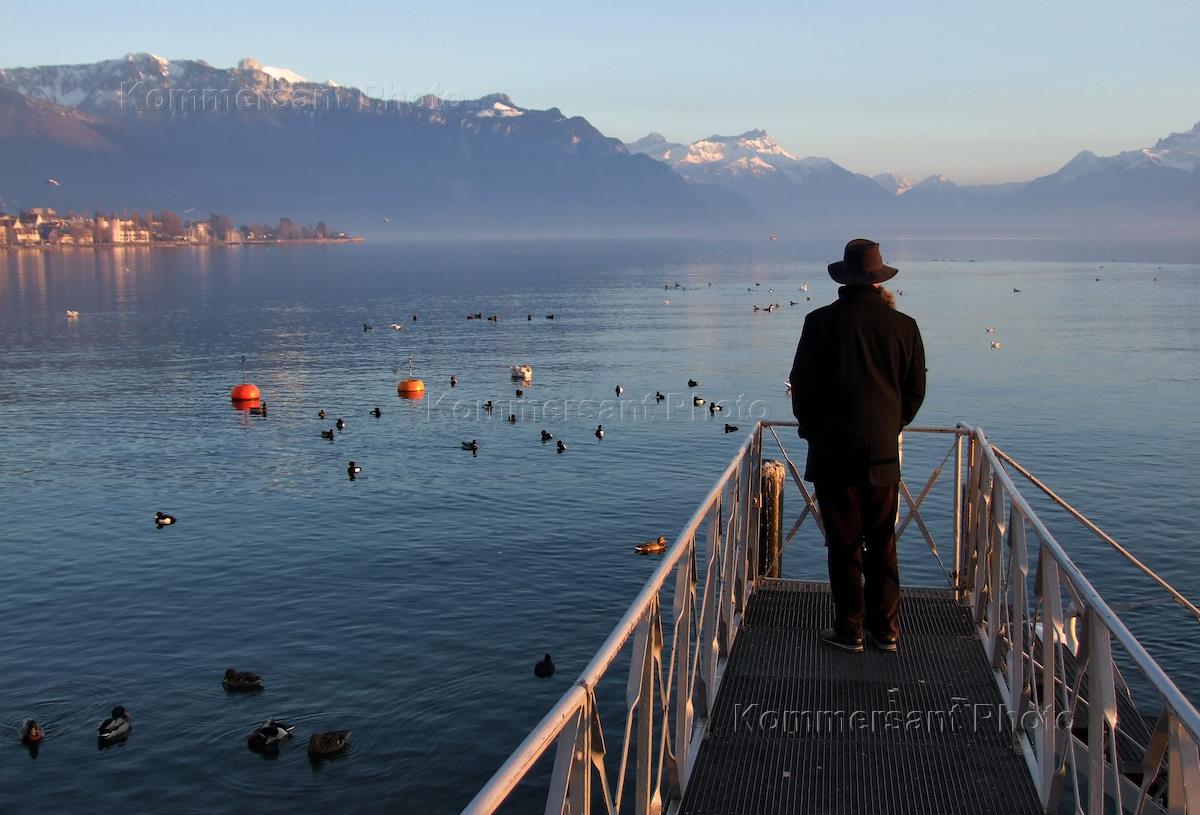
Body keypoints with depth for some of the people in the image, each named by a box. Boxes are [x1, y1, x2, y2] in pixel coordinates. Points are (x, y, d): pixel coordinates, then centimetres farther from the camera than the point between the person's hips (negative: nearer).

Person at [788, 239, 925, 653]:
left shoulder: (821, 322, -8)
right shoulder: (903, 325, -1)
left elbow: (802, 386, -4)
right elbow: (915, 391, 6)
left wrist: (813, 431, 12)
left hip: (833, 453, -2)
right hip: (884, 454, 3)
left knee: (844, 545, 5)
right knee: (882, 543, 12)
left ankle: (850, 630, 10)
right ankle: (886, 630, 18)